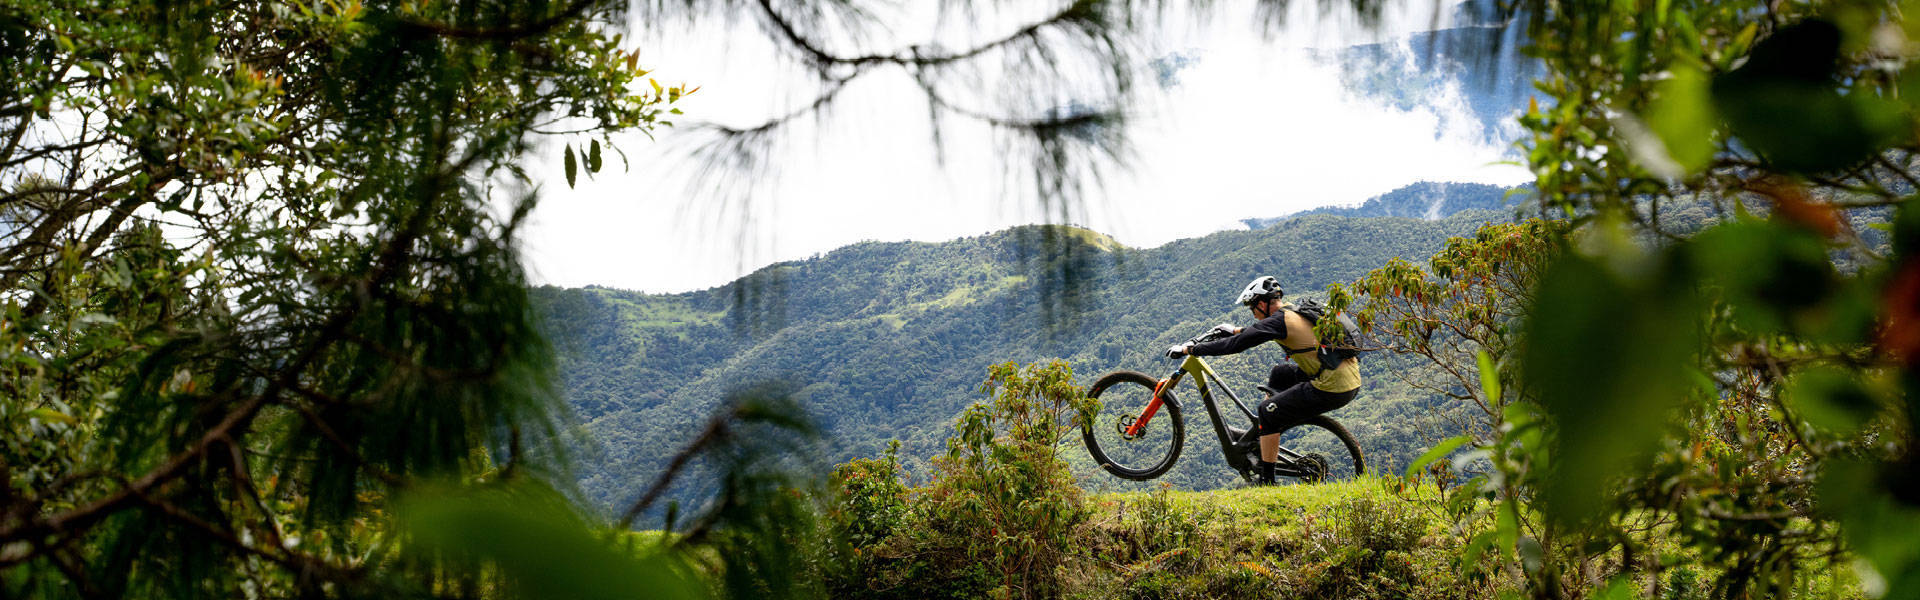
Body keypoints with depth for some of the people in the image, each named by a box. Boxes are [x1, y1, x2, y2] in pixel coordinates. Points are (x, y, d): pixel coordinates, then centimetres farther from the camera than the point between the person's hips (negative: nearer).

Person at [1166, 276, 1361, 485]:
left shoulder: (1278, 321, -11)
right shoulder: (1298, 312, 15)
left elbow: (1233, 346, -11)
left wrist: (1187, 349, -3)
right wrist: (1237, 330, 43)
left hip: (1333, 390, -9)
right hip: (1352, 381, 9)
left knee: (1268, 411, 3)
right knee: (1279, 373, 25)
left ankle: (1266, 481, 7)